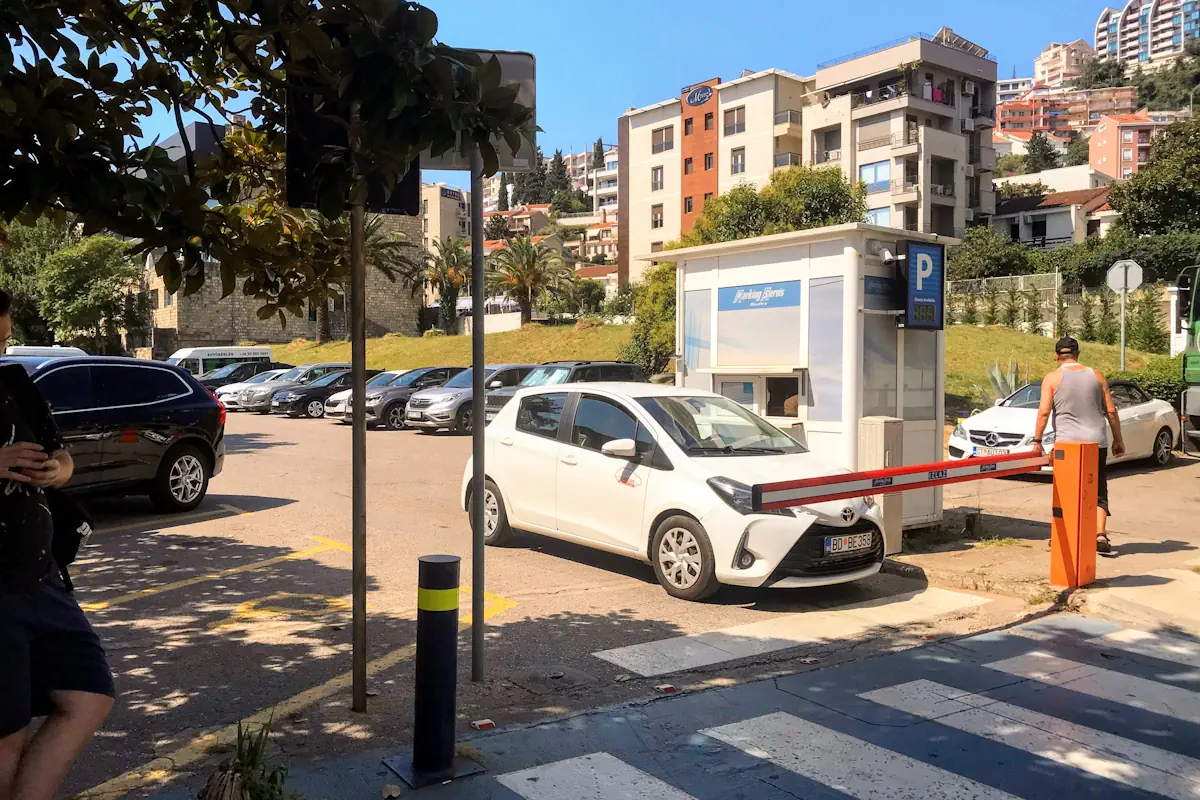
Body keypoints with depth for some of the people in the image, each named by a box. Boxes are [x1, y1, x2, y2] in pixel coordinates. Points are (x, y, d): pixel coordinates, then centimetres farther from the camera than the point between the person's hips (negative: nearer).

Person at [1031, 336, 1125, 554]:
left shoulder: (1052, 378, -1)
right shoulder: (1096, 375, 7)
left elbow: (1044, 411, -10)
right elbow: (1111, 411, 8)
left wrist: (1037, 440, -7)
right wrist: (1118, 439, 16)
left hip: (1067, 443, -2)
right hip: (1096, 443, 2)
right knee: (1098, 492, 8)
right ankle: (1100, 534, -7)